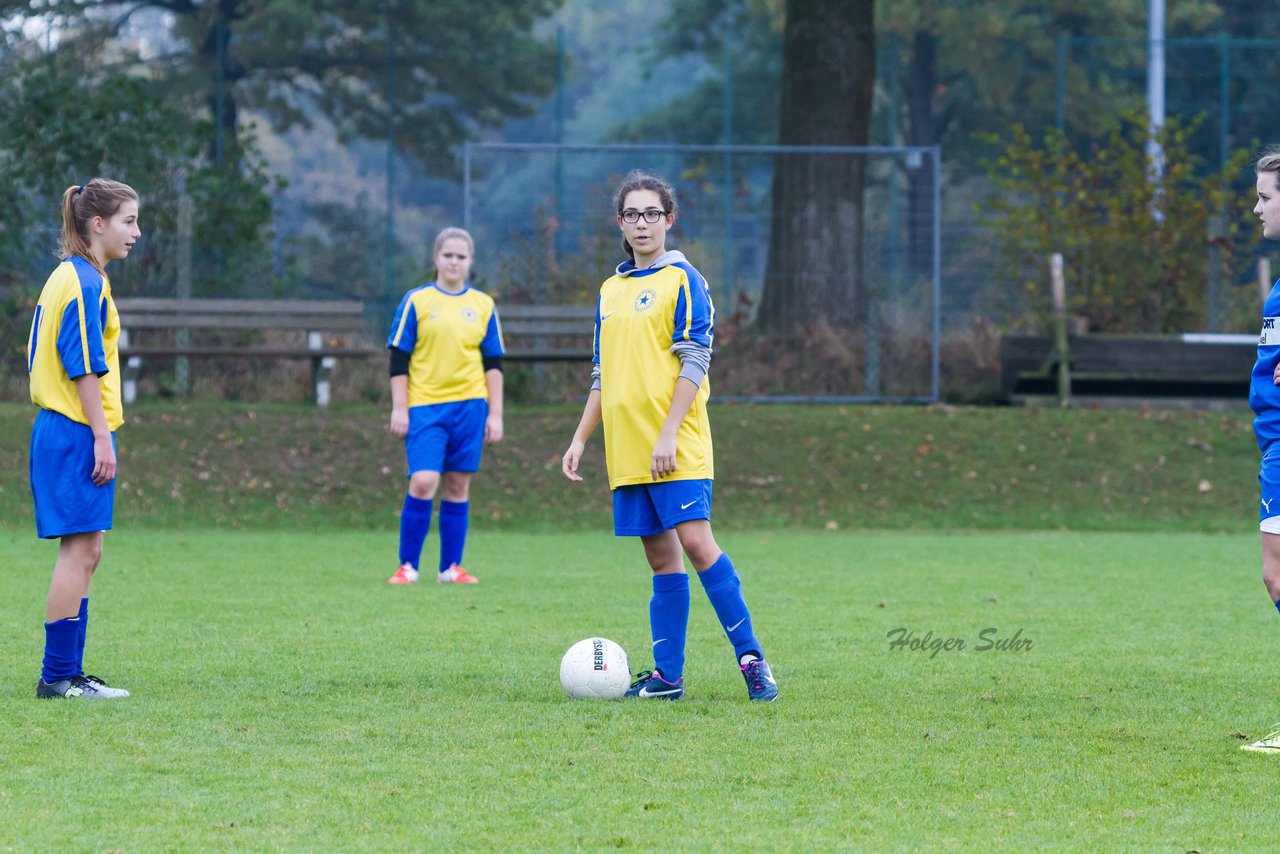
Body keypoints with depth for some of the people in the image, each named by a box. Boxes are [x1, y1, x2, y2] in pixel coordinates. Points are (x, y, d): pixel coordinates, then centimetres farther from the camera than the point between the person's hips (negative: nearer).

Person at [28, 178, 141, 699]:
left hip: (59, 428, 10)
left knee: (85, 554, 11)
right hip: (77, 433, -10)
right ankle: (57, 676, -6)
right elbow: (84, 366, -18)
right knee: (80, 551, -7)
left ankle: (67, 672, 13)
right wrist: (102, 437, -18)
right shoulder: (84, 282, -13)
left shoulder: (70, 277, 17)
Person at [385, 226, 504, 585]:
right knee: (423, 482, -14)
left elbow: (493, 364, 13)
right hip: (425, 406, -3)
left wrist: (495, 414, 7)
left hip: (470, 405, 3)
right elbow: (399, 359, 2)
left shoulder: (483, 305, 10)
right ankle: (407, 565, -4)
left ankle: (451, 567, 9)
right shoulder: (416, 301, 2)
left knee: (458, 486, 3)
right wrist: (399, 409, -4)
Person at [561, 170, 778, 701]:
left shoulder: (682, 280, -3)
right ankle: (667, 676, 6)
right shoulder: (611, 290, 17)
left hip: (677, 447, -6)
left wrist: (668, 434, -17)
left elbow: (694, 363, -10)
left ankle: (750, 657, -9)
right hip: (627, 449, 6)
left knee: (695, 542, -15)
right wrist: (580, 440, 17)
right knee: (661, 556, 6)